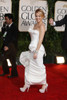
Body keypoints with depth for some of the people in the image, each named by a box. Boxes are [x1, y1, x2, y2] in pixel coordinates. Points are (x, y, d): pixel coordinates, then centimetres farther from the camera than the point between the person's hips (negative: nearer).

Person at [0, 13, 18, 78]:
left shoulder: (14, 28, -16)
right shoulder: (7, 26, 7)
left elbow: (13, 39, -18)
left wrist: (8, 46, -18)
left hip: (11, 46, -8)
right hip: (5, 45, 8)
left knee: (12, 60, 1)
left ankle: (14, 74, 16)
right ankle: (6, 71, 35)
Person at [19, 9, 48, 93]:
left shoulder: (42, 26, -12)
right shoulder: (35, 25, 13)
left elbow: (40, 40, -18)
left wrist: (36, 52, -21)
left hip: (38, 48, -8)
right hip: (32, 48, 8)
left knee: (39, 67, 3)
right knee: (29, 66, 10)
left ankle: (44, 84, 21)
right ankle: (27, 84, 19)